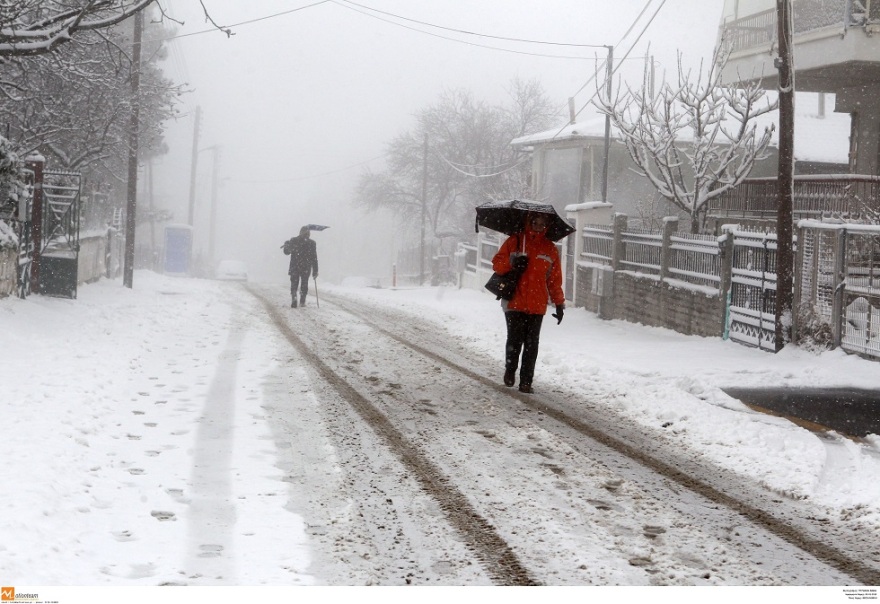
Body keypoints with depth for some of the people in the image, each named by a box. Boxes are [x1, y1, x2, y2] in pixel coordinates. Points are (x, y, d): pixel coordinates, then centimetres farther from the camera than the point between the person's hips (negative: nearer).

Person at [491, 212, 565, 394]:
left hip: (537, 305, 2)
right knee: (515, 340, -4)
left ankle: (526, 381, 6)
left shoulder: (550, 249, 11)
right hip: (515, 302, -2)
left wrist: (559, 304, 8)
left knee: (531, 344, 1)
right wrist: (512, 263, -16)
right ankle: (510, 371, 21)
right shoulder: (514, 241, 4)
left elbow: (555, 280, 13)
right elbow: (497, 263, 5)